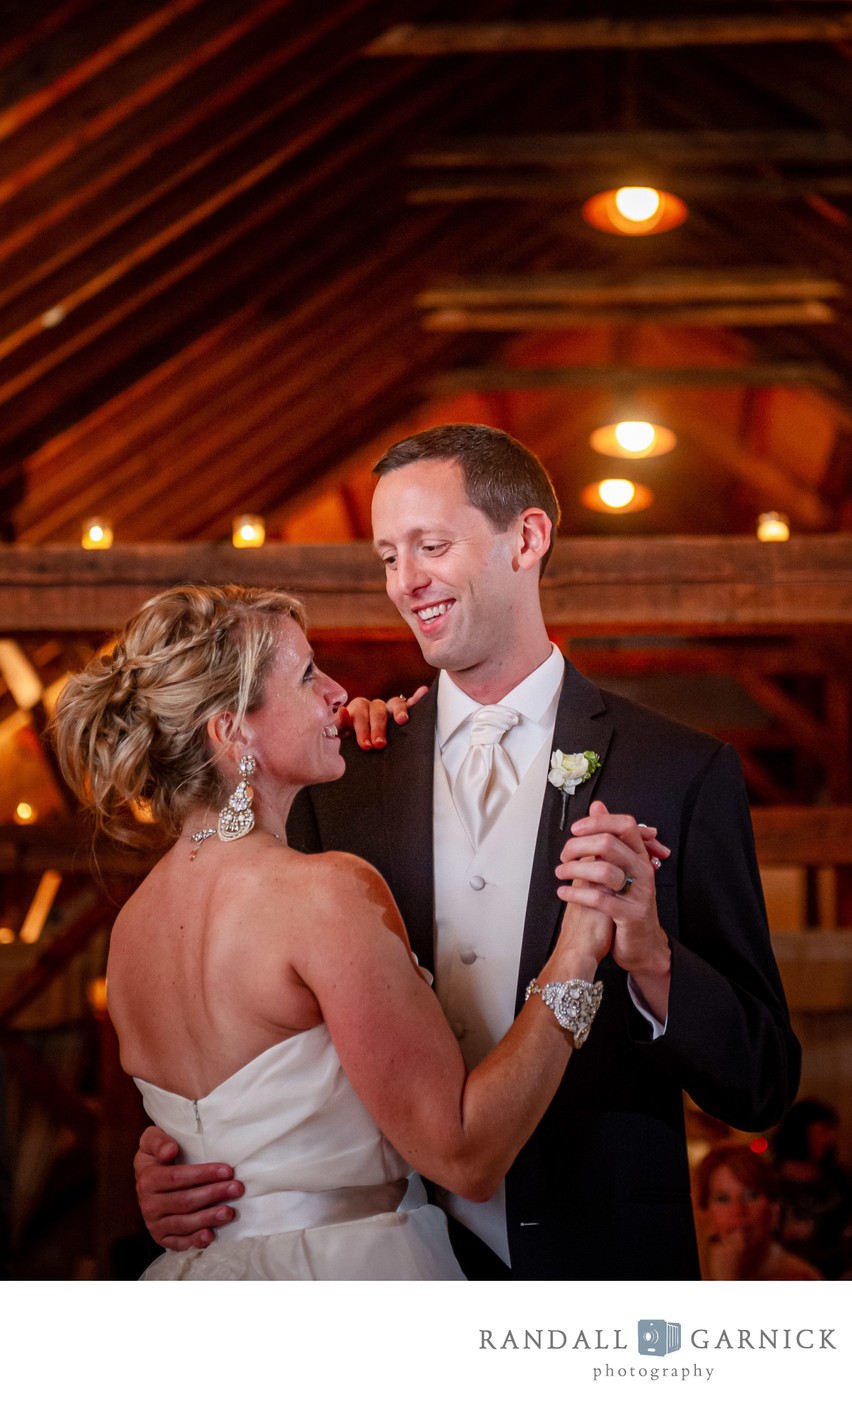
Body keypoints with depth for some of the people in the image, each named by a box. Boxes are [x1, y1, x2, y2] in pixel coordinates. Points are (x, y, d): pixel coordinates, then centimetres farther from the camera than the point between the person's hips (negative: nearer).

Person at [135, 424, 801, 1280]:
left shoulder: (682, 772, -9)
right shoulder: (340, 782, -2)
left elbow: (762, 1089, -9)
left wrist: (650, 959, -27)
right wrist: (181, 1166, -14)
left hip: (599, 1271, -2)